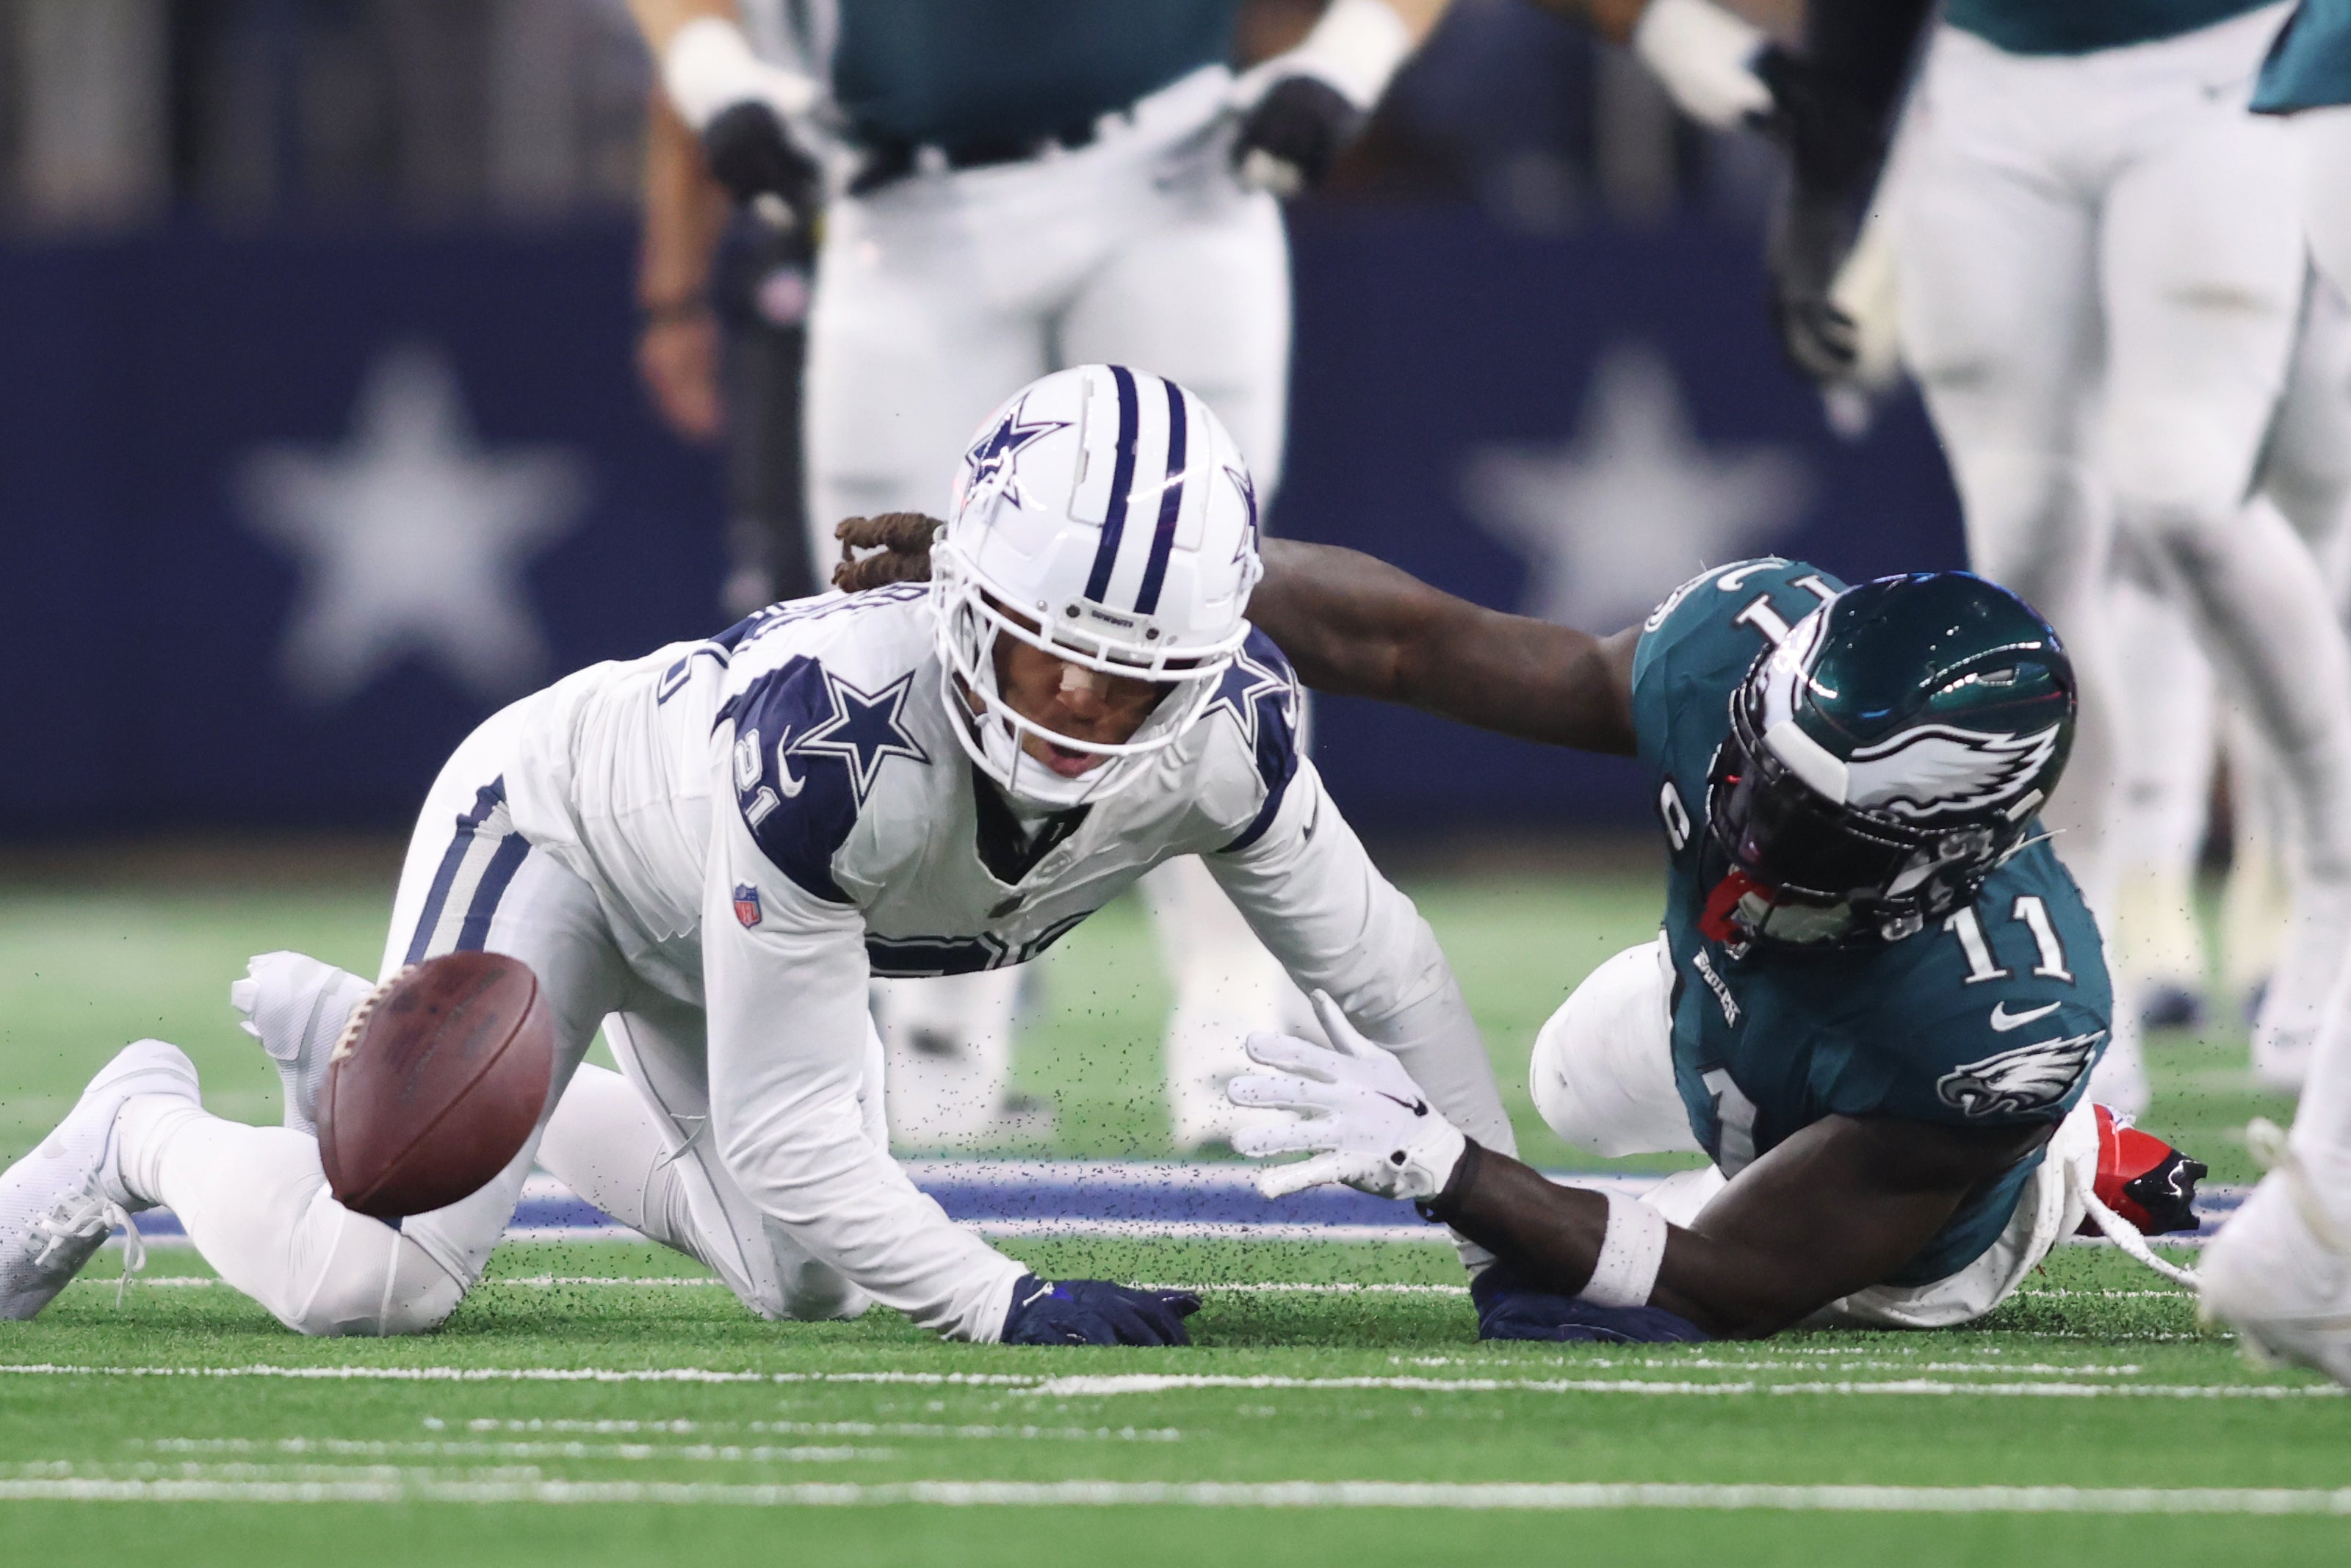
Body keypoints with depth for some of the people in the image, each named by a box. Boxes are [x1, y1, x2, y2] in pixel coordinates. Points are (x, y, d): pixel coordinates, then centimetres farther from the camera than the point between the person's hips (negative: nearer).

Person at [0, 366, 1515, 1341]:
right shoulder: (836, 731, -45)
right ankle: (146, 1134, 12)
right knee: (379, 1279, -22)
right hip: (562, 818, -7)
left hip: (727, 910, 7)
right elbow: (789, 1134, -39)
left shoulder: (1222, 733, -30)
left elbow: (1382, 966, -12)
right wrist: (1008, 1307, -43)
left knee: (810, 1282, 24)